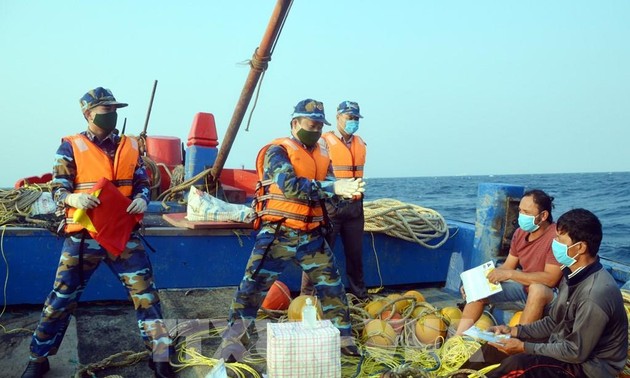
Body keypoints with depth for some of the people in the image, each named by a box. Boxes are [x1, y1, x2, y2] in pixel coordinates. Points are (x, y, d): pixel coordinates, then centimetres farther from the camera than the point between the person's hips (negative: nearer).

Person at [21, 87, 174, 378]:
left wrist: (141, 199, -12)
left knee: (145, 293, 1)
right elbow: (58, 189, -4)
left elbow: (143, 184, 11)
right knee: (62, 297, 4)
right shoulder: (71, 147, 0)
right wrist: (72, 198, -27)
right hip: (83, 236, -2)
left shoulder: (131, 147, 9)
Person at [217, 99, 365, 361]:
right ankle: (233, 340, 6)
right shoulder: (278, 151, -7)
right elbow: (290, 185, -23)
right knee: (254, 286, -5)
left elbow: (328, 194, 6)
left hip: (311, 236, 6)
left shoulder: (322, 157, 13)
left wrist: (348, 190, -17)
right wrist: (333, 187, -25)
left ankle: (342, 337, 24)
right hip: (277, 234, -6)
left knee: (331, 284, 10)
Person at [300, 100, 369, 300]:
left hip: (354, 207, 6)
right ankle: (308, 297, 6)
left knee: (355, 253, 16)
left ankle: (360, 295, 29)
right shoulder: (325, 142, -7)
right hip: (331, 206, -6)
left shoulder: (360, 144, 13)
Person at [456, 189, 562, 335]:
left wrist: (509, 274, -26)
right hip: (524, 288, 8)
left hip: (549, 296, -8)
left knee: (537, 289, -39)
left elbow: (551, 279, -28)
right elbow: (507, 267, 6)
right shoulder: (520, 233, 1)